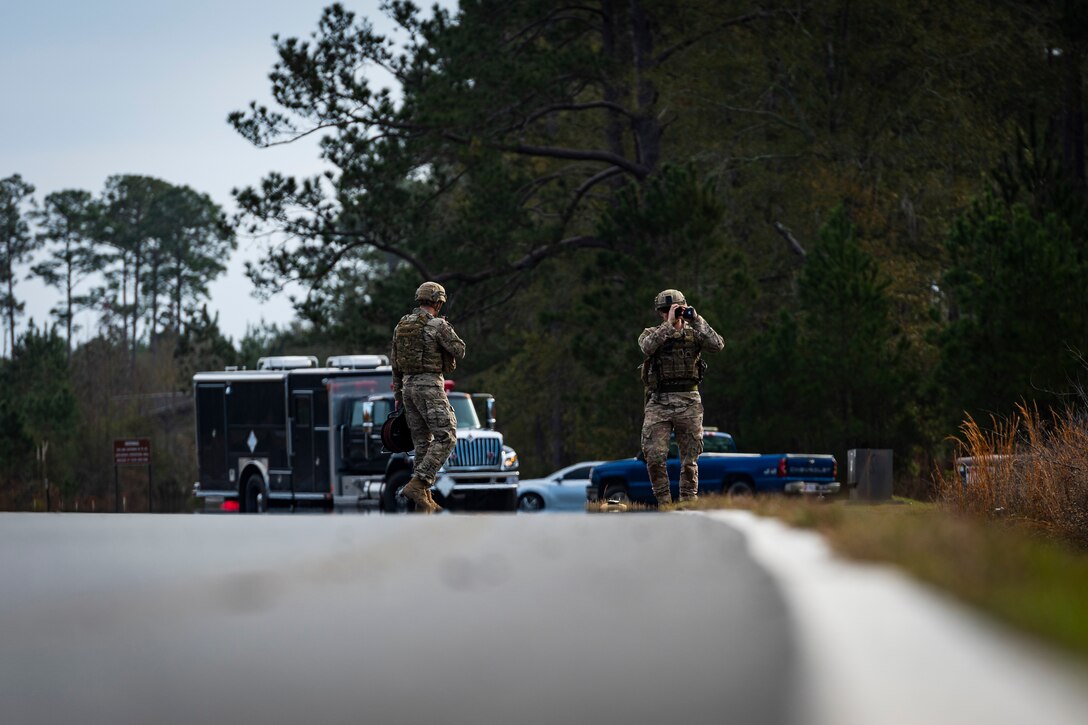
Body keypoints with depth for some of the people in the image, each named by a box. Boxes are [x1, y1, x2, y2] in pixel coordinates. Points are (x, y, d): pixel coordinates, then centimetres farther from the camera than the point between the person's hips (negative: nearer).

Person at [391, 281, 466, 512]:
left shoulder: (401, 326, 11)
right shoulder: (438, 325, -11)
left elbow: (396, 365, 15)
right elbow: (459, 352, -6)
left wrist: (398, 395, 20)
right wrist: (447, 335, 12)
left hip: (408, 386, 7)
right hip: (430, 387, -7)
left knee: (422, 442, 12)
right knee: (446, 438, -4)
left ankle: (425, 500, 10)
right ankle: (417, 484, -18)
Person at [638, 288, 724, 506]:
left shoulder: (693, 334, 8)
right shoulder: (651, 333, 6)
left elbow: (717, 345, -9)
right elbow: (647, 347, -17)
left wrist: (696, 321, -12)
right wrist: (669, 325, -19)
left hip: (688, 401, 1)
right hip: (659, 403, -1)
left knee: (690, 459, 3)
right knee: (654, 455, -11)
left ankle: (689, 502, 10)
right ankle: (664, 501, -3)